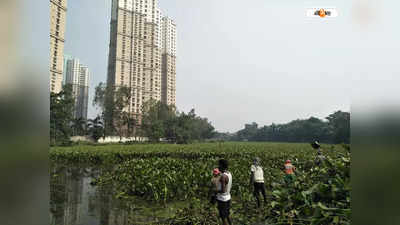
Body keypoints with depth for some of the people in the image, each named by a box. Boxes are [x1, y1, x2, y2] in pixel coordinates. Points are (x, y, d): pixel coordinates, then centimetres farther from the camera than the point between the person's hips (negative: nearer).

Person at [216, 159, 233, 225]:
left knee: (223, 217, 4)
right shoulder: (229, 173, 3)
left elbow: (223, 190, -27)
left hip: (222, 199, -9)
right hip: (228, 197, 9)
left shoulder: (223, 176, -24)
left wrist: (216, 191, -11)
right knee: (227, 215, 22)